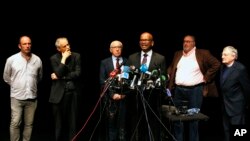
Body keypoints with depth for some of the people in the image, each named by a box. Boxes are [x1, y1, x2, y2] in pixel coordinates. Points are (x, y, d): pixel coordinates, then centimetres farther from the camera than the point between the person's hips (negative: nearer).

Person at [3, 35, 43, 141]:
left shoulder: (37, 60, 0)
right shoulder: (11, 59, -5)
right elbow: (6, 77, 9)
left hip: (32, 97, 2)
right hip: (17, 97, -2)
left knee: (29, 124, 8)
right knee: (15, 123, -1)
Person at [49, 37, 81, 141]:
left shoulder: (76, 56, 2)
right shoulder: (54, 58, 0)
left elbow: (77, 73, -8)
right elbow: (58, 73, -13)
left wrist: (60, 77, -9)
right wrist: (63, 59, -13)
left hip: (73, 92, 1)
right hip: (59, 93, -1)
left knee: (72, 122, 6)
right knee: (59, 122, 7)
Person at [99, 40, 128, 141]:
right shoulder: (105, 62, 7)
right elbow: (102, 81, 0)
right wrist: (112, 94, -9)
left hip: (124, 96, 0)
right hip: (110, 97, 0)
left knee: (122, 123, -1)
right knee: (111, 122, 2)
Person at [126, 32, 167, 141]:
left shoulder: (160, 58, 4)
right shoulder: (132, 58, 12)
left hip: (152, 96, -2)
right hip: (135, 95, 2)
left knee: (152, 126, 3)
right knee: (135, 126, 8)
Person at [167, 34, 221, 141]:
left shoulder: (202, 54, -1)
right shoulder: (177, 54, 13)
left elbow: (216, 64, -3)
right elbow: (171, 68, 25)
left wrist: (206, 77, -7)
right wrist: (169, 77, 7)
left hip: (195, 90, -4)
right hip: (178, 90, 4)